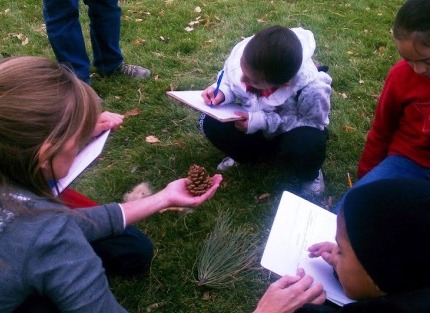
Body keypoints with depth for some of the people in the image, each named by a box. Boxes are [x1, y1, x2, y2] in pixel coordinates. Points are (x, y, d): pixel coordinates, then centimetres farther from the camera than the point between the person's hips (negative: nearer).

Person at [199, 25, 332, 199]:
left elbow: (314, 122, -23)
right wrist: (222, 92, -31)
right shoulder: (242, 53, -29)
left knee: (306, 147, -36)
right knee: (211, 123, -19)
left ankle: (306, 178, 1)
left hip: (293, 129, -3)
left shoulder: (311, 89, -39)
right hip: (255, 118, 4)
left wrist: (264, 122, -34)